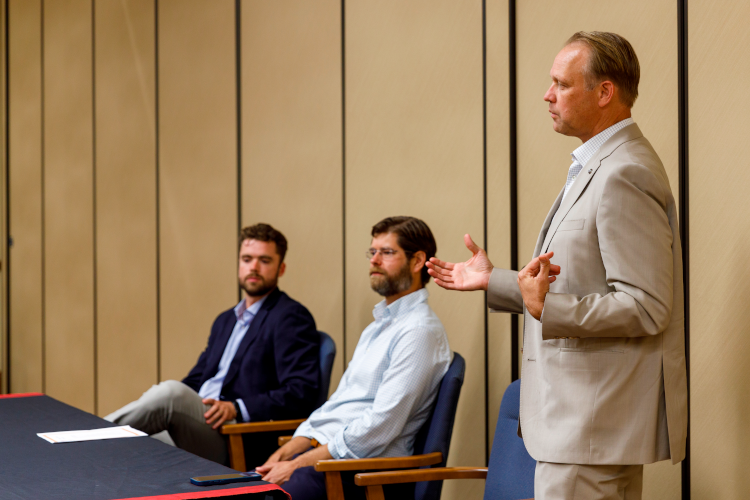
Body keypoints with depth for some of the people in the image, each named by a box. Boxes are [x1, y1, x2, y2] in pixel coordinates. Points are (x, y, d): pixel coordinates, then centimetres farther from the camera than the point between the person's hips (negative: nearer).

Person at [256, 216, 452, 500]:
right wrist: (282, 455, 6)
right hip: (323, 451, 9)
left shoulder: (419, 330, -11)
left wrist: (297, 465, -14)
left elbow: (379, 427, -18)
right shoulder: (377, 327, 22)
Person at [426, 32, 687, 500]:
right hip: (584, 412, 11)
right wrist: (492, 281, 21)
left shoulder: (625, 175, -19)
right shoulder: (598, 166, 16)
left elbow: (646, 307, -23)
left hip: (596, 422, -11)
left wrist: (546, 308, -32)